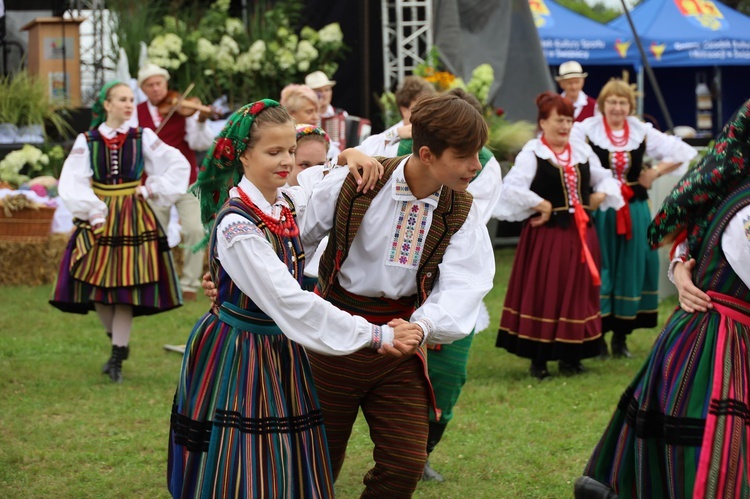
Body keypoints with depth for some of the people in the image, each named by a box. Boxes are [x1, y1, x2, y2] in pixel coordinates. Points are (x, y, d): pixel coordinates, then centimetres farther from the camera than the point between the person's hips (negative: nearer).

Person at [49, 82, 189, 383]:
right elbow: (73, 181, -6)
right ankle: (118, 341, 24)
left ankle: (117, 358, 3)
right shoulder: (87, 141, 1)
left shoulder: (143, 138, 2)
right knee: (95, 284, 1)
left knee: (126, 286, -4)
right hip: (98, 219, 1)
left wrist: (152, 190, -1)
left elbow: (179, 166, 5)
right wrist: (93, 212, -14)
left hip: (133, 219, -1)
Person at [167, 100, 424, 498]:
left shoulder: (289, 202, 0)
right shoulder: (235, 225, -23)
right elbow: (289, 301, -27)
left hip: (282, 352, 7)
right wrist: (375, 336, -26)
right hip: (238, 356, -7)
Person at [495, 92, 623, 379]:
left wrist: (600, 196, 4)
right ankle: (538, 360, 6)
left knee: (577, 293, 9)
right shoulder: (532, 154, -8)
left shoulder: (582, 152, 11)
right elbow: (511, 189, -21)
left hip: (580, 234, 6)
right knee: (542, 295, -1)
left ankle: (571, 356, 18)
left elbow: (605, 180, 23)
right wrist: (540, 205, -17)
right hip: (546, 235, -6)